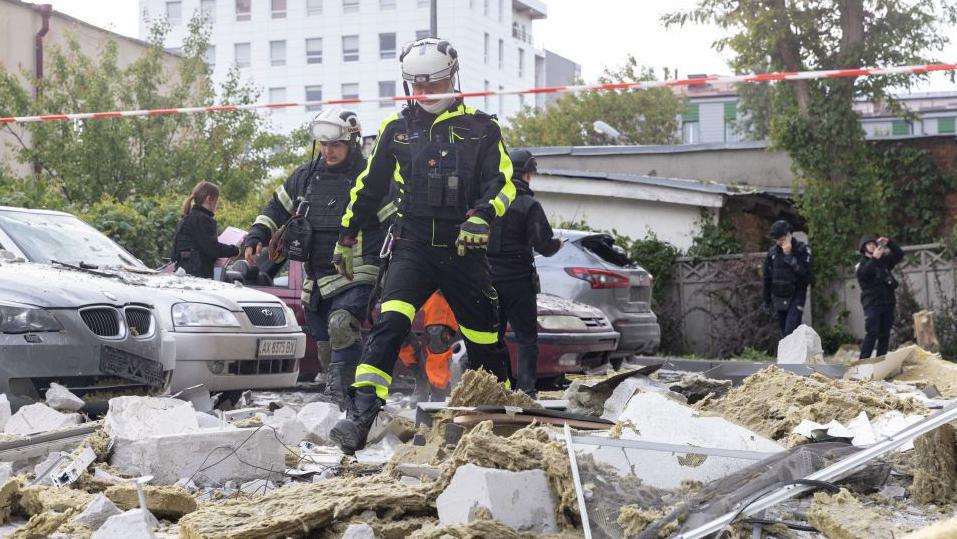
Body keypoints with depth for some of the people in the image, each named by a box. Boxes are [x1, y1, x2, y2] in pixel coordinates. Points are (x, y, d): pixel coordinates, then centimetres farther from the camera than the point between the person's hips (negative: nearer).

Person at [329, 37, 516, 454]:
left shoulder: (481, 128, 4)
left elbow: (503, 182, -1)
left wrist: (482, 216, -21)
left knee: (484, 337, 8)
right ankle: (359, 418, -27)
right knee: (389, 326, -20)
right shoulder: (397, 129, 10)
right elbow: (369, 186, 20)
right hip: (413, 246, 0)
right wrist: (347, 235, 23)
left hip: (464, 250, 0)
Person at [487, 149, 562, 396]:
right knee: (527, 339, 5)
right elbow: (543, 245, -13)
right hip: (517, 281, -4)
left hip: (487, 280, 4)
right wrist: (557, 243, 8)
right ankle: (526, 389, -2)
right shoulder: (529, 205, -10)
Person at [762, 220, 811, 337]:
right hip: (778, 297, 5)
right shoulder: (772, 252, 5)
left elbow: (804, 272, -18)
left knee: (791, 331, -17)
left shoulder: (803, 249, -6)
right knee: (784, 332, 8)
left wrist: (788, 255, -20)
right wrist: (767, 300, 13)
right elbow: (767, 277, 12)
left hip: (796, 296, -5)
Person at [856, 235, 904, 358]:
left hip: (888, 302, 5)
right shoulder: (862, 264, 3)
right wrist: (874, 259, -26)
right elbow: (862, 274, -17)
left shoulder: (884, 260, 17)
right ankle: (863, 361, -18)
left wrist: (889, 243, -1)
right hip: (872, 303, -5)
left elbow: (899, 254, 14)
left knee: (884, 334, 4)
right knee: (872, 333, -16)